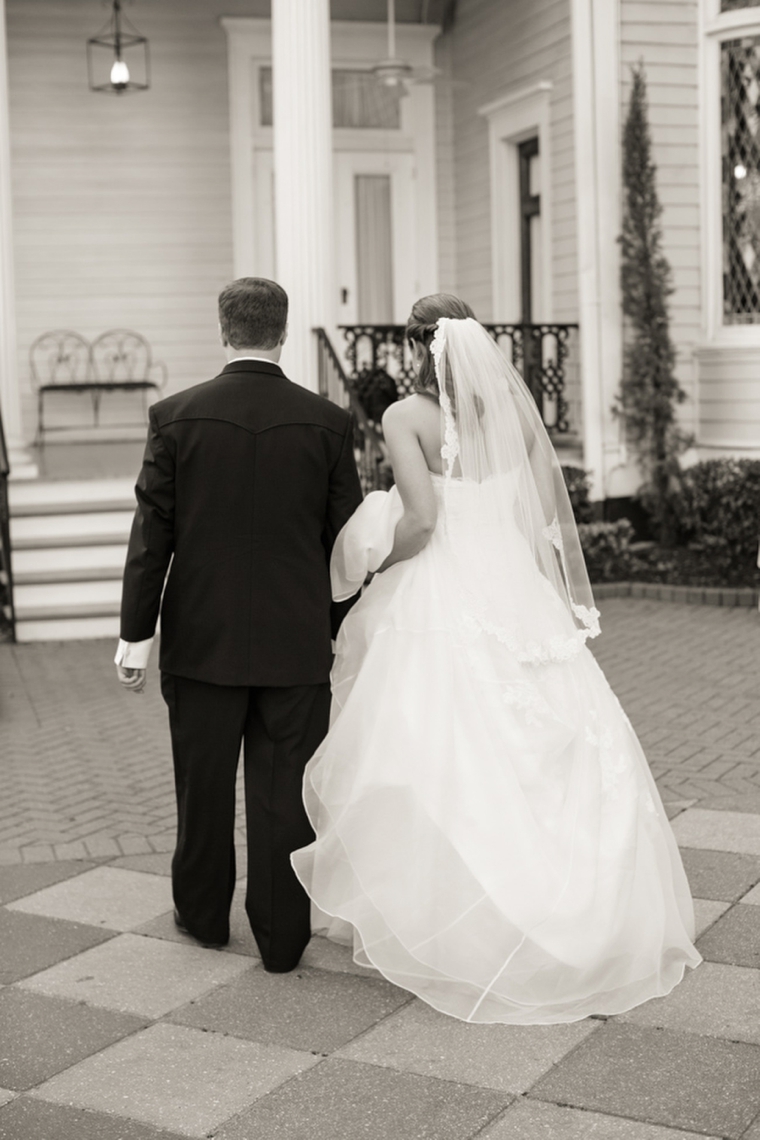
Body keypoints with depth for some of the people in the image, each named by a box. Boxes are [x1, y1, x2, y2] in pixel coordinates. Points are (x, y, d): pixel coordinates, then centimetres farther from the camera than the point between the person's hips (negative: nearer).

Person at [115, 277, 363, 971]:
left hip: (202, 639, 0)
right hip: (297, 643, 0)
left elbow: (152, 534, -5)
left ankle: (203, 914, 34)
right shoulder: (328, 422, -4)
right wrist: (340, 628, 13)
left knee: (204, 786, 16)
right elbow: (345, 540, 1)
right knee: (285, 794, 7)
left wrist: (136, 634, 1)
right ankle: (282, 938, 15)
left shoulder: (176, 417, -7)